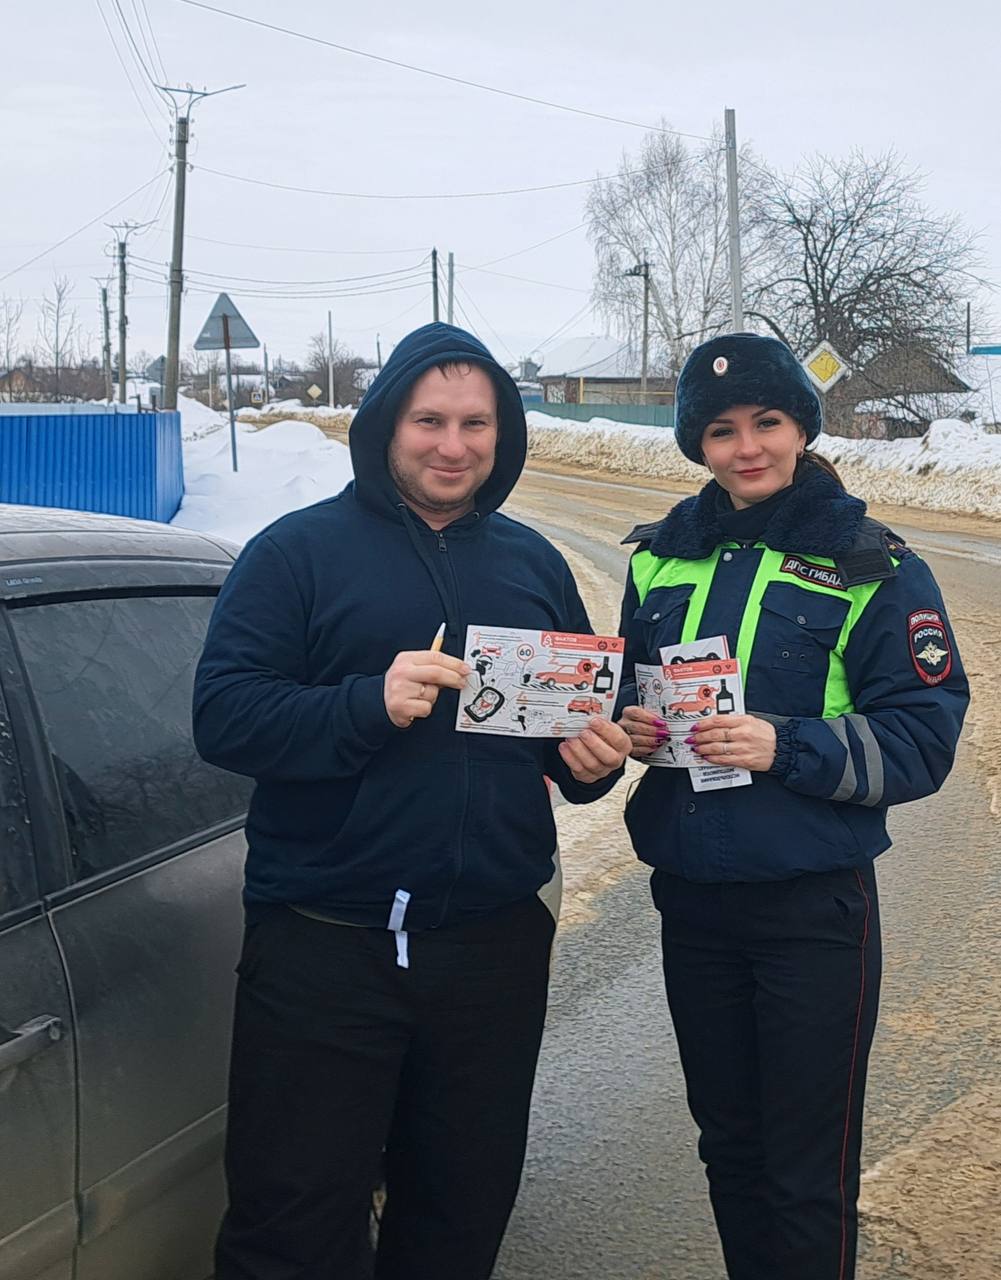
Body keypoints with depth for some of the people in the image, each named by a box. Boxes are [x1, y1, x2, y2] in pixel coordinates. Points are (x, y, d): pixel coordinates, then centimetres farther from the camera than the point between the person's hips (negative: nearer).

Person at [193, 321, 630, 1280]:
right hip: (324, 948, -4)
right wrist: (370, 703, -25)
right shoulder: (299, 550, -2)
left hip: (494, 948, 4)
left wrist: (593, 759, -3)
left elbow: (586, 715, 20)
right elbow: (222, 715, -11)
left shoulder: (532, 563, 12)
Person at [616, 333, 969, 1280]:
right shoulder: (661, 558, 6)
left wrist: (788, 748, -23)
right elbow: (627, 693, 18)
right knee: (727, 1141, 19)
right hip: (691, 899, 5)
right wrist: (627, 727, -5)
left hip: (813, 908, -4)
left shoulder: (872, 569, -7)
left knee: (809, 1172, 4)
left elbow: (923, 740, -10)